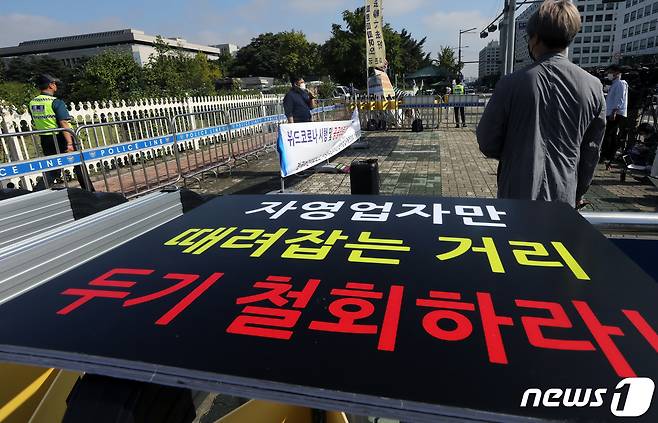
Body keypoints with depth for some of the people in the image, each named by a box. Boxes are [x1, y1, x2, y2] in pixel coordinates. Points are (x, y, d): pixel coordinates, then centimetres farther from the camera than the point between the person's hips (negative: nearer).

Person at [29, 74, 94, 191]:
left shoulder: (32, 103, 8)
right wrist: (69, 143, -26)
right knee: (78, 164, 9)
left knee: (52, 169, 13)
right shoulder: (56, 102, -14)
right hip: (60, 138, -6)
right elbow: (63, 123, -22)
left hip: (45, 140, 6)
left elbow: (36, 124, 15)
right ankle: (89, 191, 17)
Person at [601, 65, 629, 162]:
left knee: (607, 134, -13)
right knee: (613, 135, 9)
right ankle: (610, 156, 12)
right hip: (612, 114, 10)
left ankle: (605, 156, -14)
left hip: (616, 114, -10)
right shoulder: (615, 84, 23)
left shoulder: (620, 83, -6)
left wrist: (614, 112, -25)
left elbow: (620, 99, -17)